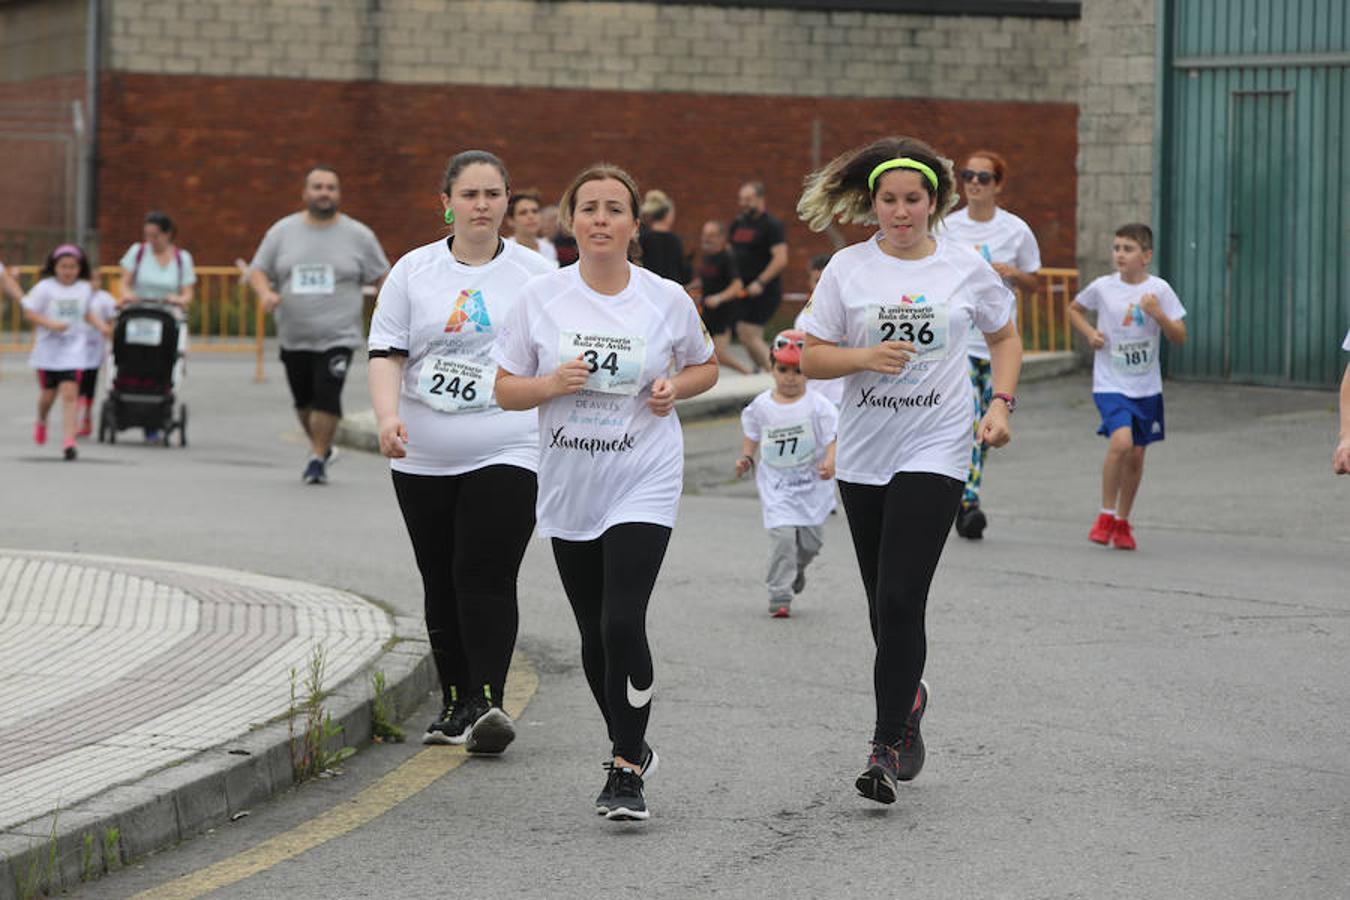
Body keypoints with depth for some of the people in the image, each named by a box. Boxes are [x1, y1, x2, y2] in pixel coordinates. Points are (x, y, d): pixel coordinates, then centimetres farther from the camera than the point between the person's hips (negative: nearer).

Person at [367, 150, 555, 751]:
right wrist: (388, 415, -17)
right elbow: (386, 352, 0)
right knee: (441, 584, 9)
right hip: (423, 461, 3)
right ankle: (454, 703, 18)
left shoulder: (536, 274, 5)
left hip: (506, 452, -3)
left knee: (486, 578, -16)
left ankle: (488, 702, -18)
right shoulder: (413, 271, 6)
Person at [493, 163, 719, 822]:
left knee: (623, 624, -17)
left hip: (643, 484, -3)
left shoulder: (666, 299, -2)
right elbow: (505, 390, 3)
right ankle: (631, 752, 32)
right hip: (569, 489, 3)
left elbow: (704, 366, 15)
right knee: (594, 636, 11)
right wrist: (552, 384, -17)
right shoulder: (540, 298, -1)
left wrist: (675, 388, -7)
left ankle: (626, 771, -7)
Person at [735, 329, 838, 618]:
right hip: (775, 484, 0)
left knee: (811, 540, 7)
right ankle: (780, 597, -9)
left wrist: (829, 463, -30)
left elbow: (833, 438, -12)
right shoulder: (761, 406, 0)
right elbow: (752, 435, 16)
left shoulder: (818, 406, -9)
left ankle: (796, 570, 42)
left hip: (812, 483, 0)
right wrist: (746, 458, 1)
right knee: (782, 534, -16)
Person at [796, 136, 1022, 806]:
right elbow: (810, 356, 2)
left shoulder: (966, 268, 1)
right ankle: (909, 695, 40)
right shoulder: (848, 269, 1)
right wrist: (865, 357, -16)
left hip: (935, 449, -2)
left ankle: (888, 745, -11)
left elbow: (1004, 336, 16)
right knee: (883, 602, 12)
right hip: (864, 454, 2)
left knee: (901, 598, -14)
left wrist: (1001, 403, 1)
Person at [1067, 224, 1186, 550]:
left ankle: (1122, 522, 28)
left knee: (1136, 455, 9)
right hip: (1111, 384, -2)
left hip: (1146, 387, 2)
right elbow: (1074, 309, 15)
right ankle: (1106, 515, -6)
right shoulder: (1103, 287, -4)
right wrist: (1090, 333, -3)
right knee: (1121, 442, -23)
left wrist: (1158, 314, -20)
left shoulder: (1159, 290, -4)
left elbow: (1179, 337, -3)